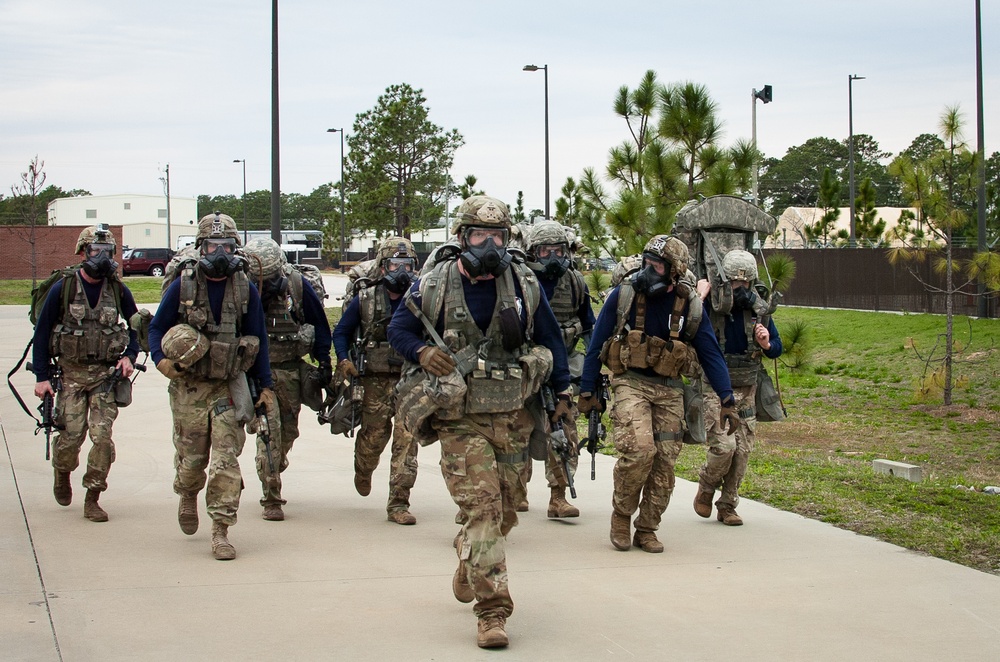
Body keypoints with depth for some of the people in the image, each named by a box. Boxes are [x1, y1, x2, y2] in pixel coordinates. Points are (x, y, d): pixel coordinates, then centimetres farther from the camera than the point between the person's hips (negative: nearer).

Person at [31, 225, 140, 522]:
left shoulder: (118, 289, 1)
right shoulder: (62, 289, -5)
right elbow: (42, 333, 0)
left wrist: (129, 356, -2)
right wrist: (42, 377, -3)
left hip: (106, 374, 1)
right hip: (72, 373, -1)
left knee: (102, 436, -8)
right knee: (71, 436, -3)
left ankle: (92, 499, 3)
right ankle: (62, 472, 31)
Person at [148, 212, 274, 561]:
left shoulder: (246, 290, 1)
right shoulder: (182, 285, -3)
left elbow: (258, 340, 9)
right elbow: (157, 327, 5)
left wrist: (265, 386, 8)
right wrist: (161, 359, -15)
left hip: (229, 386, 0)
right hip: (188, 386, 0)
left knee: (225, 459, -8)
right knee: (191, 457, 8)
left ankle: (220, 532, -3)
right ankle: (188, 496, 42)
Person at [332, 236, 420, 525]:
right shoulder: (364, 299, 2)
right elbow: (341, 332, 12)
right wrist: (344, 360, -3)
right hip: (376, 381, 0)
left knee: (407, 439, -8)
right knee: (373, 437, 6)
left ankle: (398, 504, -3)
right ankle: (363, 471, 42)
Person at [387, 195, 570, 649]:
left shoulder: (524, 285, 3)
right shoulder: (434, 285, -2)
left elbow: (550, 339, 13)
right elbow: (398, 328, 6)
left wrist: (563, 392, 13)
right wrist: (422, 352, -15)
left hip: (512, 418, 3)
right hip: (459, 419, -3)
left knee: (505, 509, 13)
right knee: (481, 506, -14)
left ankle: (468, 573, 42)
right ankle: (492, 611, -13)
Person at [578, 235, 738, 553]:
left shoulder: (689, 305, -2)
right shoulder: (623, 295, -6)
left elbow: (711, 354, 3)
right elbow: (597, 345, 1)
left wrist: (727, 399, -5)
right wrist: (587, 391, 1)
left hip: (670, 391, 3)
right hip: (631, 384, -3)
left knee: (664, 462, -1)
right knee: (639, 449, -23)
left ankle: (647, 530, 14)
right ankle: (621, 514, 0)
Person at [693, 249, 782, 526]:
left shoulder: (759, 309, 4)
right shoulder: (709, 306, -10)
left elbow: (777, 348, 15)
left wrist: (766, 344, -8)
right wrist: (699, 298, -28)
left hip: (746, 391, 5)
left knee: (742, 451, 4)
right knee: (724, 445, -16)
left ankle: (728, 506, 20)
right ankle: (706, 488, 14)